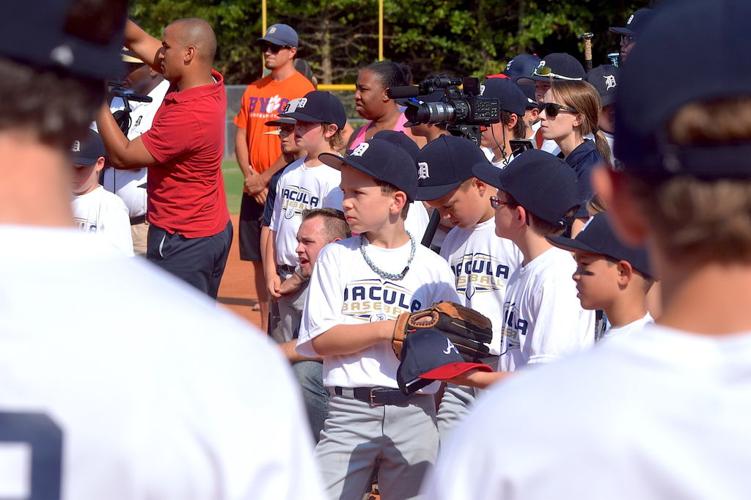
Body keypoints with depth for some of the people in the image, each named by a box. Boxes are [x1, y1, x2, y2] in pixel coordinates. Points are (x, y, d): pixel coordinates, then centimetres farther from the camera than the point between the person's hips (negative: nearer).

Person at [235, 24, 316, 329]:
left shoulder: (302, 88, -7)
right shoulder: (254, 90, 14)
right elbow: (240, 136, 14)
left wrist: (265, 178, -13)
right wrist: (249, 176, -2)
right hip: (254, 188, 7)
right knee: (259, 258, 9)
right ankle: (265, 325, 17)